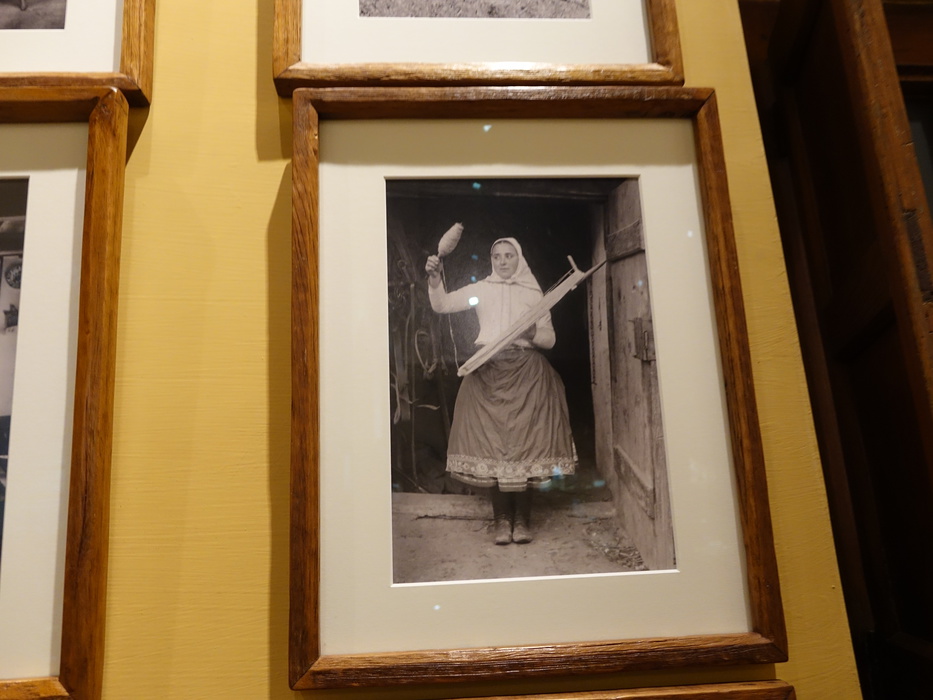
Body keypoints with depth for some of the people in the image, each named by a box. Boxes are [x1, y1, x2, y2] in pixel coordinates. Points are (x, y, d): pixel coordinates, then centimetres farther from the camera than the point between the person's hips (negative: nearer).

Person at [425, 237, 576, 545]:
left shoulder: (533, 294, 11)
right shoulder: (480, 289, 11)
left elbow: (550, 339, 10)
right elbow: (442, 305, 3)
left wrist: (533, 335, -11)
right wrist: (434, 278, -14)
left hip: (526, 373, 0)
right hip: (488, 372, 1)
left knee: (524, 442, -3)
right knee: (491, 443, -3)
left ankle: (522, 519, 7)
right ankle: (502, 519, 6)